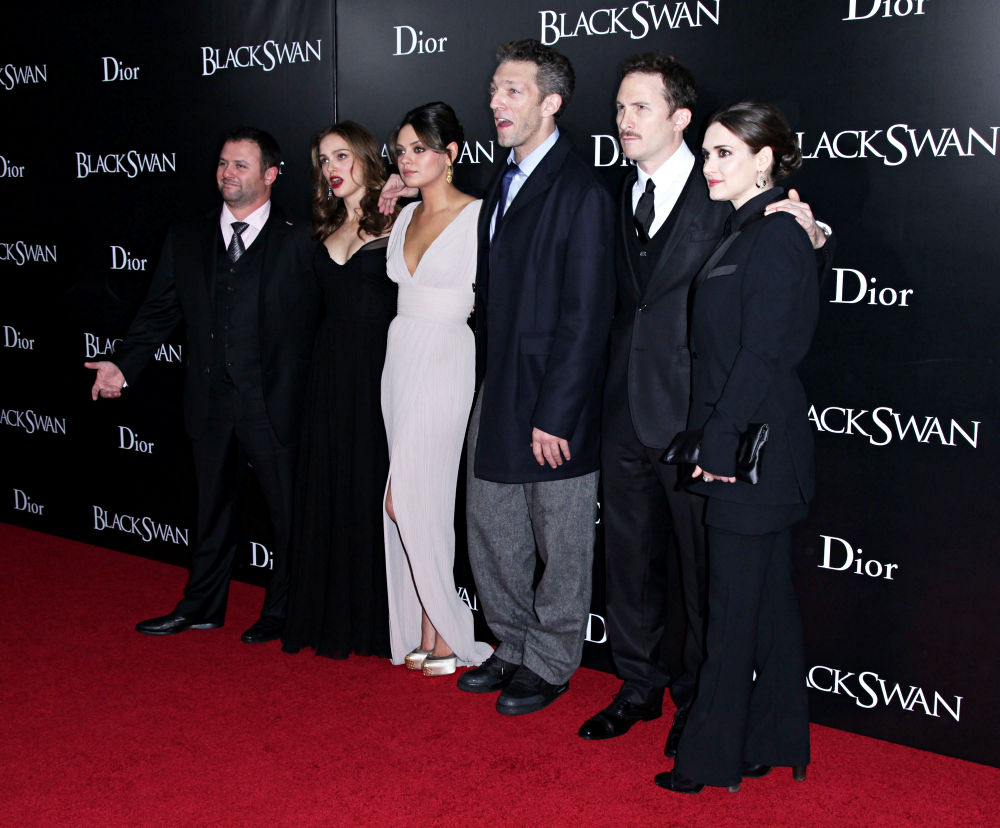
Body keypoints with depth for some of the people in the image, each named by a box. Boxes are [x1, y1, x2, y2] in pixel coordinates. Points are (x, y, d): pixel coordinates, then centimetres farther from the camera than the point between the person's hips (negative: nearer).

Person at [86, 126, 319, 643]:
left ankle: (282, 611, 23)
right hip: (210, 401, 4)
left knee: (285, 508, 6)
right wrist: (123, 364, -2)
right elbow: (160, 311, 10)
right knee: (212, 506, 16)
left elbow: (307, 328, -8)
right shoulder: (186, 240, 11)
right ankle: (202, 606, 31)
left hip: (271, 403, -4)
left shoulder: (296, 243, -3)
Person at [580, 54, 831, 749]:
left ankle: (698, 700, 23)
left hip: (693, 412, -6)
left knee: (700, 563, 6)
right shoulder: (622, 196, 10)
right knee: (630, 557, 16)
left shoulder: (724, 199, -8)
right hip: (627, 410, 6)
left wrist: (810, 232, -21)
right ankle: (640, 685, 33)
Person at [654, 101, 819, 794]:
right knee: (767, 598, 15)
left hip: (752, 450, -10)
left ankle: (713, 757, 9)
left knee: (735, 607, -2)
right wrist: (713, 441, 13)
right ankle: (774, 742, 26)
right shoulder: (749, 234, 15)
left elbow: (760, 355, -18)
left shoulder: (776, 238, -14)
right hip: (749, 449, 10)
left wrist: (719, 444, -16)